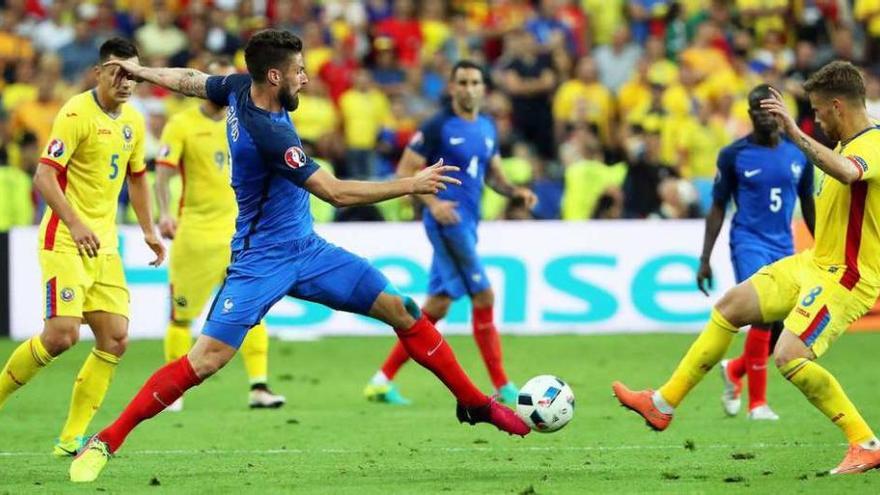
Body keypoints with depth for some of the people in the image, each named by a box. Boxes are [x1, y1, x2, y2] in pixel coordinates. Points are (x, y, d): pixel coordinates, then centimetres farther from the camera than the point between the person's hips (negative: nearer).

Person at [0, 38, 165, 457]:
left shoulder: (133, 120, 11)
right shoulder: (77, 114, -13)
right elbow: (44, 175, -20)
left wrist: (148, 231, 25)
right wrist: (75, 224, -30)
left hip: (104, 245, 8)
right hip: (65, 241, -8)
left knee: (115, 338, -1)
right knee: (62, 334, -18)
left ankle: (71, 438, 5)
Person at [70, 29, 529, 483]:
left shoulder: (240, 88, -2)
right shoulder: (266, 132, -28)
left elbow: (190, 80, 18)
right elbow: (336, 192, -26)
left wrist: (138, 71, 38)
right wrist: (411, 184, -20)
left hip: (307, 248, 9)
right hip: (262, 261, -9)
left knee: (400, 309, 1)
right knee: (205, 359, -16)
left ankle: (474, 403, 11)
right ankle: (105, 442, -6)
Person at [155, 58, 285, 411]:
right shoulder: (182, 124, -4)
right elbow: (162, 175, -11)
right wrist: (164, 214, -27)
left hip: (237, 230, 3)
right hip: (194, 232, -3)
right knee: (182, 314, 4)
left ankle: (258, 387, -9)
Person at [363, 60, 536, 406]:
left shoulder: (488, 128, 14)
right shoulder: (438, 127, -8)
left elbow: (493, 175, 22)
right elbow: (405, 170, -9)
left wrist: (517, 192, 2)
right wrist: (432, 202, -22)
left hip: (467, 225, 8)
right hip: (448, 220, -8)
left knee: (437, 306, 9)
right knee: (483, 298, -9)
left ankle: (383, 380, 13)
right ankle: (502, 387, -3)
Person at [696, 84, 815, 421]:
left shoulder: (798, 155, 6)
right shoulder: (734, 155, -4)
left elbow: (808, 206, 16)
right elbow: (717, 209, 1)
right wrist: (705, 260, -2)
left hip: (783, 248, 5)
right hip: (749, 244, -5)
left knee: (782, 335, 4)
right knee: (764, 316, -21)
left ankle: (734, 371, 33)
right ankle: (757, 403, -12)